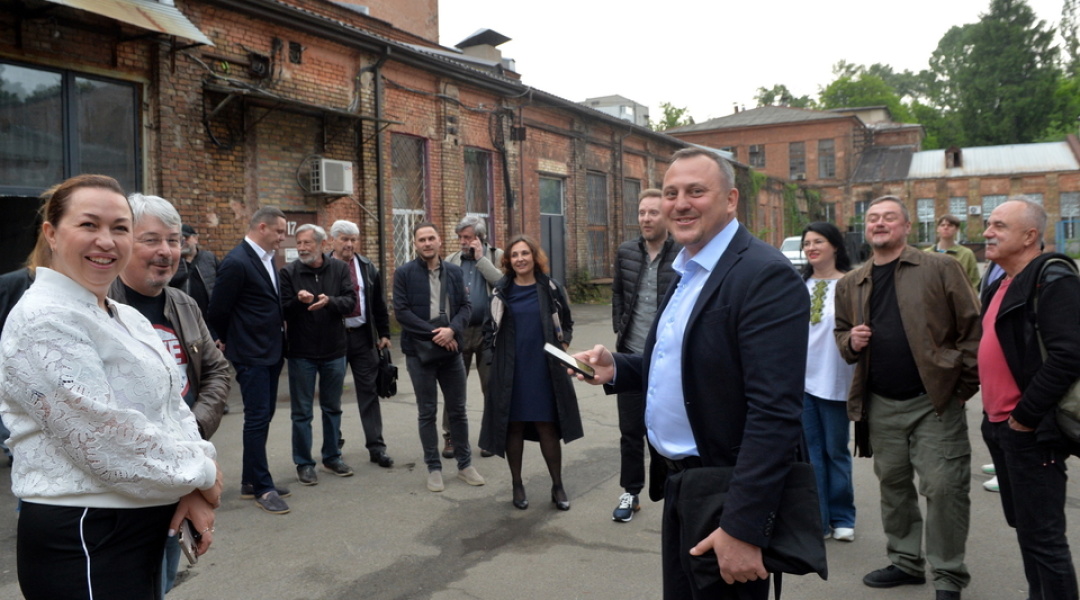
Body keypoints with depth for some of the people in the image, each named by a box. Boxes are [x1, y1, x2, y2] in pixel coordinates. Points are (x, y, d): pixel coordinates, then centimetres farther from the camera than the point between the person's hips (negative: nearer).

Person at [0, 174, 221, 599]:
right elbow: (105, 439, -23)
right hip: (83, 542, -8)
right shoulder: (44, 320, -17)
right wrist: (201, 475, -11)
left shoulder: (128, 318, 9)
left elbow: (174, 408, 8)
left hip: (143, 530, 8)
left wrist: (195, 491, -7)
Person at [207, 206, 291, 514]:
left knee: (263, 416, 14)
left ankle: (251, 481, 26)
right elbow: (217, 311, -12)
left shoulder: (267, 259, 10)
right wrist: (231, 340, 2)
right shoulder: (236, 262, -17)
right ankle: (263, 488, 8)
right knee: (257, 418, -2)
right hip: (251, 355, -9)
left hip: (272, 352, 9)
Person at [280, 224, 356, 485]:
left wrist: (329, 301, -27)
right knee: (302, 411, 6)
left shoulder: (339, 269, -1)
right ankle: (304, 463, 19)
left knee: (332, 408, 15)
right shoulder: (288, 272, -6)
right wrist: (298, 301, -30)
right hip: (301, 353, -2)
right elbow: (283, 310, -10)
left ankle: (332, 457, 30)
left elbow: (350, 302, -9)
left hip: (334, 350, 2)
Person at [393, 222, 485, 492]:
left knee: (457, 409, 10)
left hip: (451, 350, 3)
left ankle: (465, 464, 22)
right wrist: (433, 333, -15)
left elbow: (465, 306, 3)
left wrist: (452, 330, -15)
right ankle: (434, 468, 17)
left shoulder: (454, 272, 7)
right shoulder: (404, 273, -4)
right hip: (420, 351, -3)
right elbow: (401, 311, -10)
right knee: (427, 412, 6)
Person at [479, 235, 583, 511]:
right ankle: (517, 484, 21)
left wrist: (562, 346, -1)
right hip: (510, 371, 1)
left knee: (547, 426, 3)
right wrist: (495, 349, 2)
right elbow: (490, 326, 12)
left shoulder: (551, 289, 2)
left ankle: (557, 486, 15)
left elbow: (566, 324, 12)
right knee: (514, 426, 6)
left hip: (544, 369, -1)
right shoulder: (501, 292, 3)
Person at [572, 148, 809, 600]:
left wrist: (743, 528, -26)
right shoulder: (685, 271, 9)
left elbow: (775, 413, -25)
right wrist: (615, 369, 0)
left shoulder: (766, 276, -20)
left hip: (724, 500, -8)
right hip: (678, 482, 9)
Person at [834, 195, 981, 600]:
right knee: (893, 485, 14)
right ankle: (905, 562, 29)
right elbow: (842, 332, 22)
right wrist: (850, 342, -2)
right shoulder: (850, 285, 11)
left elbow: (971, 327, -4)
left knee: (943, 487, -2)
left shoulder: (940, 269, -2)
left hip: (936, 401, -4)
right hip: (880, 404, 5)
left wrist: (965, 386, -8)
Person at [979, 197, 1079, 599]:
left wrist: (1025, 416, -21)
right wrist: (993, 416, 14)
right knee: (1024, 525, 19)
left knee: (1042, 535, -2)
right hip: (1000, 427, 9)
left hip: (1030, 431, -9)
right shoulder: (1002, 286, 14)